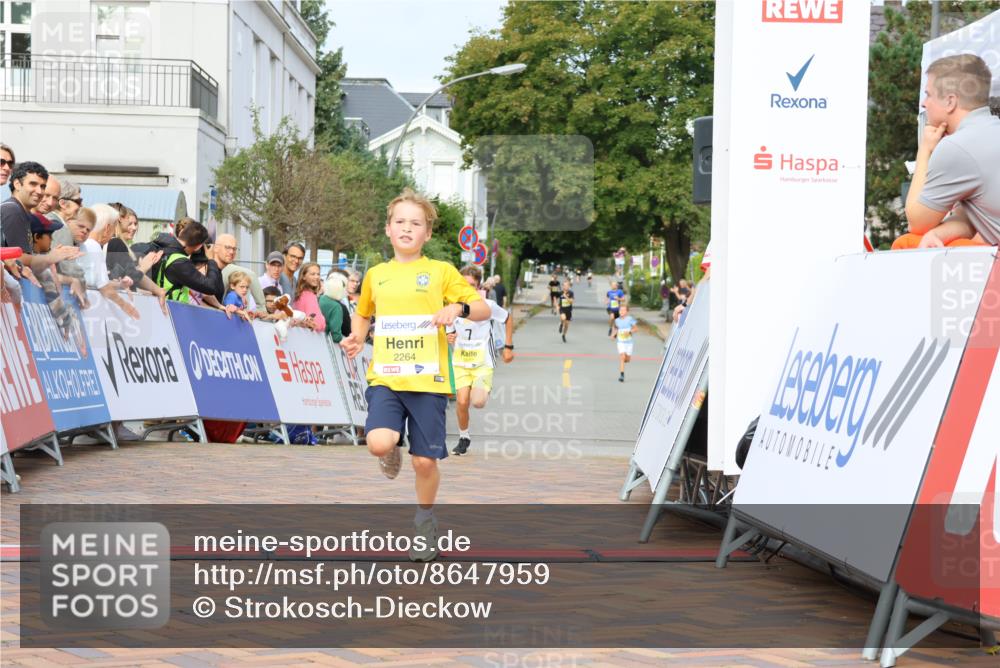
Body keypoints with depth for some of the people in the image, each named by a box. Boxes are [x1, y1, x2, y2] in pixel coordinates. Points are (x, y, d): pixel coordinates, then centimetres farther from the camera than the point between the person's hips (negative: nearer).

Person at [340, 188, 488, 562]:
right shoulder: (376, 274, 10)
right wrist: (357, 338, 7)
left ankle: (425, 522, 28)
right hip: (385, 378, 1)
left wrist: (459, 308, -20)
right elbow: (362, 314, 28)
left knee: (425, 460, 1)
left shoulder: (441, 272, 2)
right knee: (378, 443, -23)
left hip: (428, 380, -1)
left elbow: (483, 310, 1)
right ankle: (392, 453, 16)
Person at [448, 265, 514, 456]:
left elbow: (508, 319, 7)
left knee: (477, 402, -20)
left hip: (483, 362, -3)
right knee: (461, 402, -7)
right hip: (460, 362, 3)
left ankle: (484, 390, 18)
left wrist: (508, 347, 6)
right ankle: (464, 437, 18)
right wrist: (449, 339, -9)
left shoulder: (488, 306, -11)